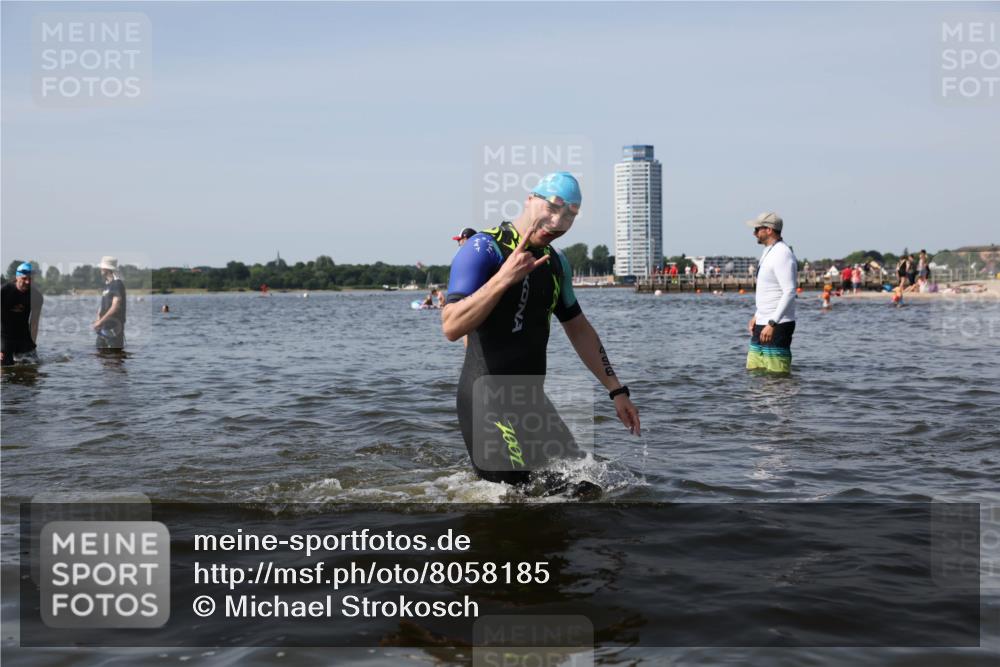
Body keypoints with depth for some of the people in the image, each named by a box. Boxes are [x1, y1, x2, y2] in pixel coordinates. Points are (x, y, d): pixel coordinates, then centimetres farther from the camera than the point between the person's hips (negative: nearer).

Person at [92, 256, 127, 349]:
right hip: (104, 327, 9)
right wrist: (98, 319, 1)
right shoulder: (107, 284, 16)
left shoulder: (117, 284, -12)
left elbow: (115, 307, -20)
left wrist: (100, 321, -20)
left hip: (114, 327, -9)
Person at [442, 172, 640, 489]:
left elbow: (578, 329, 22)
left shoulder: (555, 262, 12)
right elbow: (451, 328, -26)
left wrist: (616, 390, 19)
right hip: (487, 401, -8)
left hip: (532, 400, 8)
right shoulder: (483, 249, -13)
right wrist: (504, 278, -35)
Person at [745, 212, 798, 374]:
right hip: (763, 324, 10)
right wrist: (757, 315, 20)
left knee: (777, 375, -7)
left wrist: (772, 323, -27)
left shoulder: (782, 254, -16)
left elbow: (789, 293, -23)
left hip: (777, 325, -10)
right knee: (753, 370, 12)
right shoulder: (769, 252, 16)